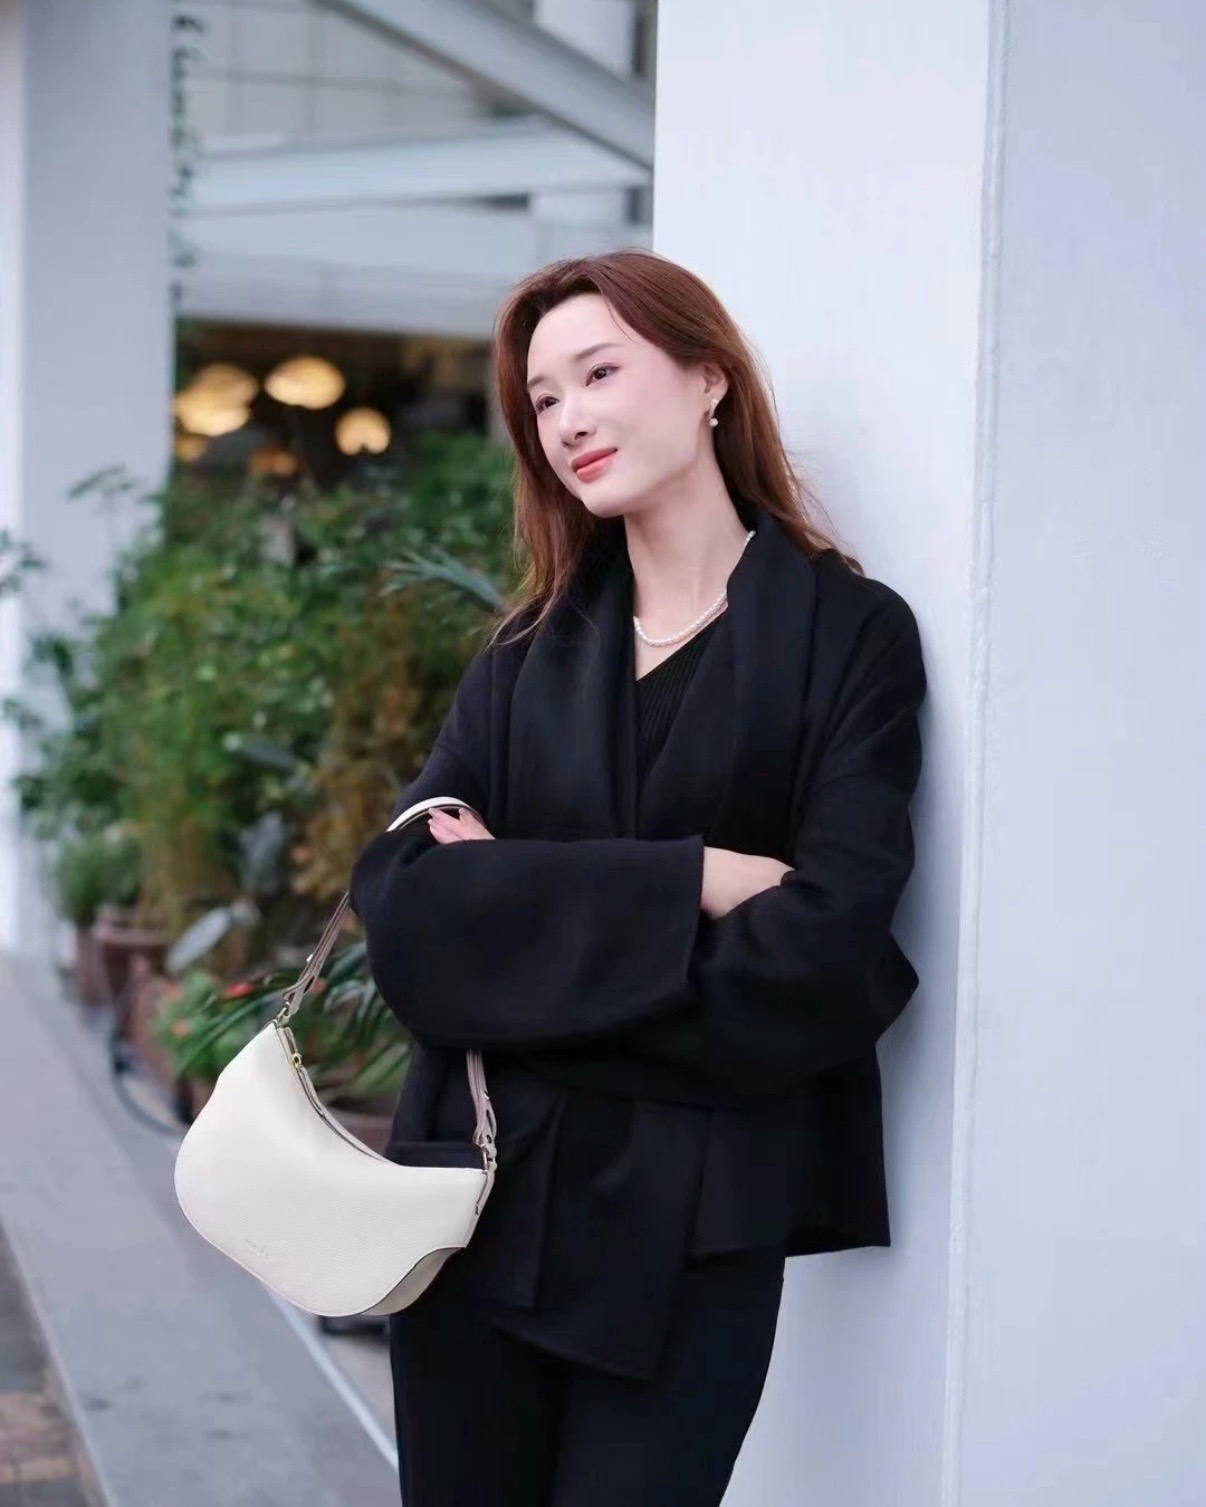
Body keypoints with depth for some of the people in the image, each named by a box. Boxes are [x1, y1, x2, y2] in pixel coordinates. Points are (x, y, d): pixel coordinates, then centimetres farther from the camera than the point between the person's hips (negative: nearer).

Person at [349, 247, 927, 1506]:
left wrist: (526, 914, -9)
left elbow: (819, 954, -14)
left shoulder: (849, 633, -3)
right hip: (479, 1195, 4)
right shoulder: (525, 658, 9)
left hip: (692, 1230, -4)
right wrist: (683, 884, -17)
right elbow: (402, 894, -6)